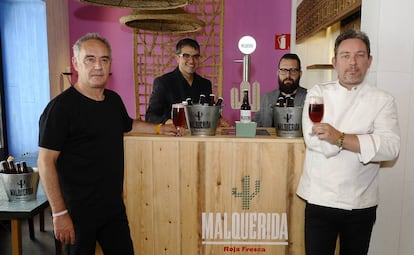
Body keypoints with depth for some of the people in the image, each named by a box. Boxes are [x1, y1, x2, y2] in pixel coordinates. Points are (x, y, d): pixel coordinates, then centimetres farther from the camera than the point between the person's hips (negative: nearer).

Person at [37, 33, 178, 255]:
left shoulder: (114, 99, 6)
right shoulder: (61, 107, -16)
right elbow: (46, 162, -16)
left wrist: (159, 128, 16)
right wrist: (59, 213, -16)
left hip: (114, 207, 6)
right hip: (79, 212, -6)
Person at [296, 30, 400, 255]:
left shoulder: (383, 101, -1)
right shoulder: (317, 93, -1)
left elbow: (390, 148, -16)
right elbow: (313, 139, -15)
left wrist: (340, 138, -25)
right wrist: (366, 142, -14)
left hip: (361, 203, 1)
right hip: (320, 200, -1)